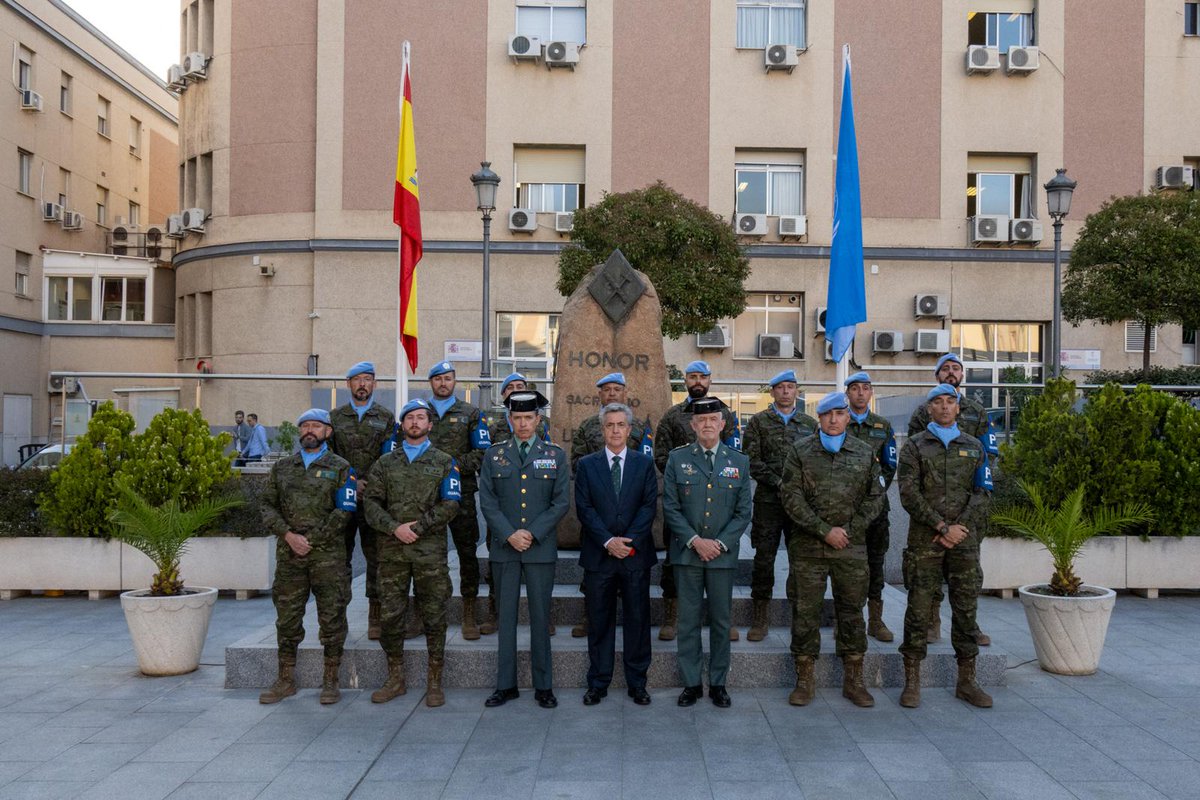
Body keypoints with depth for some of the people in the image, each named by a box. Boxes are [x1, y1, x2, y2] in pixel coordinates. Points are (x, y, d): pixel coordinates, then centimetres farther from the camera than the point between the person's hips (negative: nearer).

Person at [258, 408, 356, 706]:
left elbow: (345, 511, -5)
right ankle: (286, 680, 19)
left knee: (332, 617, 0)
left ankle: (331, 682, 11)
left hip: (328, 554, -3)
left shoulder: (340, 468, 3)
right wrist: (288, 534, -8)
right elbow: (267, 505, 7)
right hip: (288, 554, 3)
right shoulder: (282, 467, 14)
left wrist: (312, 540, -11)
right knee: (287, 617, 7)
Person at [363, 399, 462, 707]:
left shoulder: (444, 462, 8)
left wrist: (417, 527, -12)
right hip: (392, 550, 2)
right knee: (390, 615, 5)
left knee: (434, 617, 1)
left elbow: (450, 504, -2)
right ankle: (396, 679, 19)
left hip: (430, 551, -2)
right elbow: (371, 502, 4)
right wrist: (395, 528, -11)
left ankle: (435, 682, 12)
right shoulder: (385, 463, 13)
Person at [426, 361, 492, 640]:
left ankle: (469, 616, 9)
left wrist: (456, 464, -11)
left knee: (467, 551, 0)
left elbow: (483, 452, 3)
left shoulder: (470, 413, 8)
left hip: (461, 492, -1)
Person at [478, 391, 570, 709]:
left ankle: (543, 686, 14)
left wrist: (532, 533, -11)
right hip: (503, 548, 1)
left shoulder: (555, 456, 5)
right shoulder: (494, 455, 7)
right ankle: (506, 685, 15)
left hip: (541, 548, -1)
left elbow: (562, 502, -1)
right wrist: (509, 535, -11)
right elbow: (487, 501, 1)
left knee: (540, 617, 4)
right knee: (505, 616, 6)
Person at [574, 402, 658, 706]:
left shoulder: (644, 463, 6)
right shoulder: (587, 464, 6)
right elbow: (584, 508, -2)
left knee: (637, 620, 5)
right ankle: (598, 683, 17)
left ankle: (637, 683, 17)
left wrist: (629, 541, -12)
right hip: (598, 555, 0)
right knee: (599, 621, 7)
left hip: (636, 554, 0)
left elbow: (649, 506, -1)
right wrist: (608, 541, -13)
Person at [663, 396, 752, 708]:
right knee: (688, 620, 5)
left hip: (723, 553, 1)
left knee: (721, 621, 8)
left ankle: (718, 683, 19)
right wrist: (695, 540, -11)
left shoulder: (739, 462, 6)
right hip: (687, 553, -1)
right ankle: (691, 683, 15)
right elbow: (670, 507, -2)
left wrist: (720, 543, -9)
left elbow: (743, 512, 3)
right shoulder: (677, 459, 3)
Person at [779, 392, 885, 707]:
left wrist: (850, 530, -3)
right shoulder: (800, 452, 1)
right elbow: (792, 497, -5)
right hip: (808, 547, -2)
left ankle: (853, 680, 19)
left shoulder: (865, 453, 8)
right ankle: (804, 681, 13)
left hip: (852, 548, 2)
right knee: (805, 611, 2)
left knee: (852, 611, 8)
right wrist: (825, 530, -11)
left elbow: (875, 497, 10)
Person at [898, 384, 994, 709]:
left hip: (964, 538, 3)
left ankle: (966, 681, 18)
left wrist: (959, 527, -8)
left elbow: (983, 493, 6)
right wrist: (942, 527, -13)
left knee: (966, 608, 7)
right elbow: (909, 494, -6)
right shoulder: (914, 447, 4)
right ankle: (912, 682, 7)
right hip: (923, 540, -2)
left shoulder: (974, 447, 13)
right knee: (919, 609, -1)